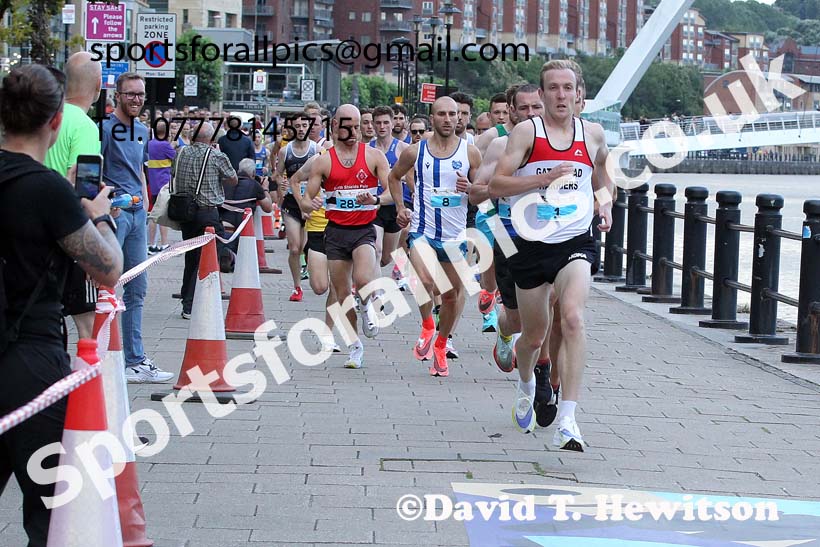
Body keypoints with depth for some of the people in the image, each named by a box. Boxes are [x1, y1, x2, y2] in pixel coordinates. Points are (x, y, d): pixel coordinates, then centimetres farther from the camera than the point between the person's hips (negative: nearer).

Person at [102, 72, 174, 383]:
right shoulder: (105, 128, -9)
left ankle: (135, 360, 18)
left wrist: (145, 200, 16)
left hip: (137, 213, 8)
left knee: (137, 289, 11)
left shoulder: (143, 131, 16)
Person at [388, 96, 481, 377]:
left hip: (455, 235, 1)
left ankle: (440, 345, 31)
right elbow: (394, 176, 20)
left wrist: (470, 188, -16)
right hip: (422, 230, -1)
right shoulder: (415, 151, 2)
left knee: (452, 294, 9)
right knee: (425, 281, -26)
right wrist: (400, 207, 8)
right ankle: (427, 326, 2)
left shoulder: (470, 153, 1)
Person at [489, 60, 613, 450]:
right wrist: (545, 178, -21)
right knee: (534, 336, 12)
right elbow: (496, 185, -10)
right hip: (532, 244, 0)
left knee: (573, 319, -24)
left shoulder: (593, 134, 6)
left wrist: (605, 203, 10)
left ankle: (567, 421, -27)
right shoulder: (526, 132, -3)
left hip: (575, 243, 0)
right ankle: (526, 383, 49)